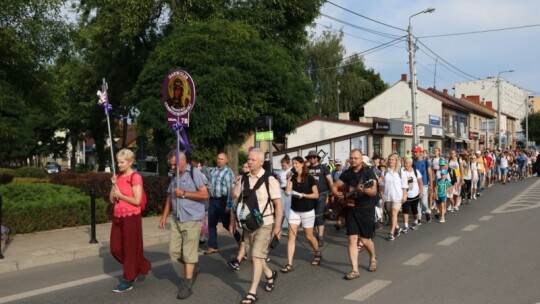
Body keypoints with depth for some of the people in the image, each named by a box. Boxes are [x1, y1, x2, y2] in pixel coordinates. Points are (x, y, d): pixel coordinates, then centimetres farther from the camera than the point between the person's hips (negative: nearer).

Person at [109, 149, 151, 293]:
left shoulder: (135, 177, -12)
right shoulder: (118, 177, 9)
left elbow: (137, 201, -17)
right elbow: (112, 200, 9)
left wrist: (120, 195, -12)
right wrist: (114, 185, -5)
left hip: (131, 217, -8)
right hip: (118, 216, 8)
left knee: (130, 248, 2)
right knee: (115, 248, 10)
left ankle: (128, 281, 14)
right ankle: (142, 266, 29)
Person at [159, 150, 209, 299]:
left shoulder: (195, 173, -10)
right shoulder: (174, 177, 13)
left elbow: (204, 194, -16)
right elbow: (169, 197, 19)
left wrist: (184, 194, -16)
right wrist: (164, 216, 13)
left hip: (192, 219, -7)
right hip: (176, 220, 7)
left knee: (189, 252, -2)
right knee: (174, 251, 8)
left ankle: (187, 284, 7)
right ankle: (193, 267, 32)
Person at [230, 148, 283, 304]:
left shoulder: (269, 180, -12)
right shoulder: (243, 179, 2)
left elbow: (278, 204, -12)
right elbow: (235, 201, 10)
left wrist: (277, 226, -16)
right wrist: (232, 222, 8)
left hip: (265, 224, -5)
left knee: (256, 257, -9)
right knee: (254, 257, 16)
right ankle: (270, 274, 43)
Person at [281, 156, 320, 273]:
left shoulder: (309, 178, -8)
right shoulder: (292, 178, 4)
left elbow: (316, 195, -9)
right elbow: (287, 193, -7)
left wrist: (303, 195, -21)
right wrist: (288, 179, -10)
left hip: (307, 211, -4)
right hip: (294, 210, 4)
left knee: (309, 236, 10)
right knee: (291, 236, -4)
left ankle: (318, 254, 38)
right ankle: (289, 264, -4)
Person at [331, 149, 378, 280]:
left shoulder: (368, 172, -10)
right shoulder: (347, 173, 4)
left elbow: (374, 192, -21)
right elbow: (334, 186, 12)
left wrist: (364, 190, -41)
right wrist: (337, 193, -9)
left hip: (366, 209, -4)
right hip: (351, 209, 4)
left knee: (365, 239, 4)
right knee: (352, 239, -3)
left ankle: (373, 258, 36)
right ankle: (355, 270, 1)